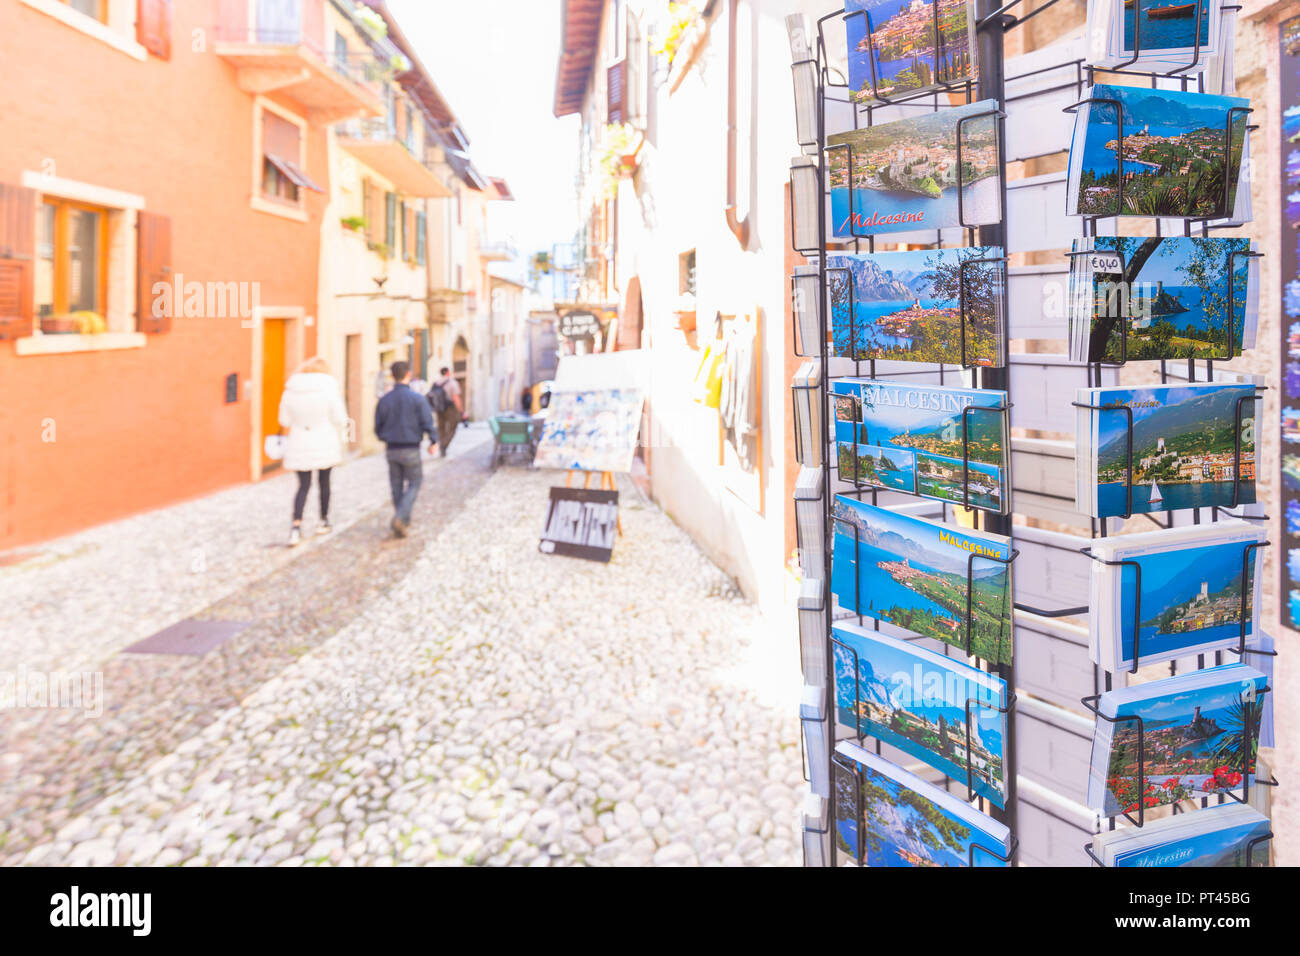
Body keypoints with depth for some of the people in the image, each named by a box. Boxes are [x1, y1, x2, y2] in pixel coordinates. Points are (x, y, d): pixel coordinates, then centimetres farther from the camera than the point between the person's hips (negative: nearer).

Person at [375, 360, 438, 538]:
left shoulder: (384, 400, -1)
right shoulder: (417, 399, -12)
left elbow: (378, 428, 5)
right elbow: (428, 423, -12)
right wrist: (434, 442, 4)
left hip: (392, 450, 4)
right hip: (411, 450, -3)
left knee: (397, 486, 16)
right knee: (414, 484, 8)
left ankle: (404, 520, 23)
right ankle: (400, 518, -10)